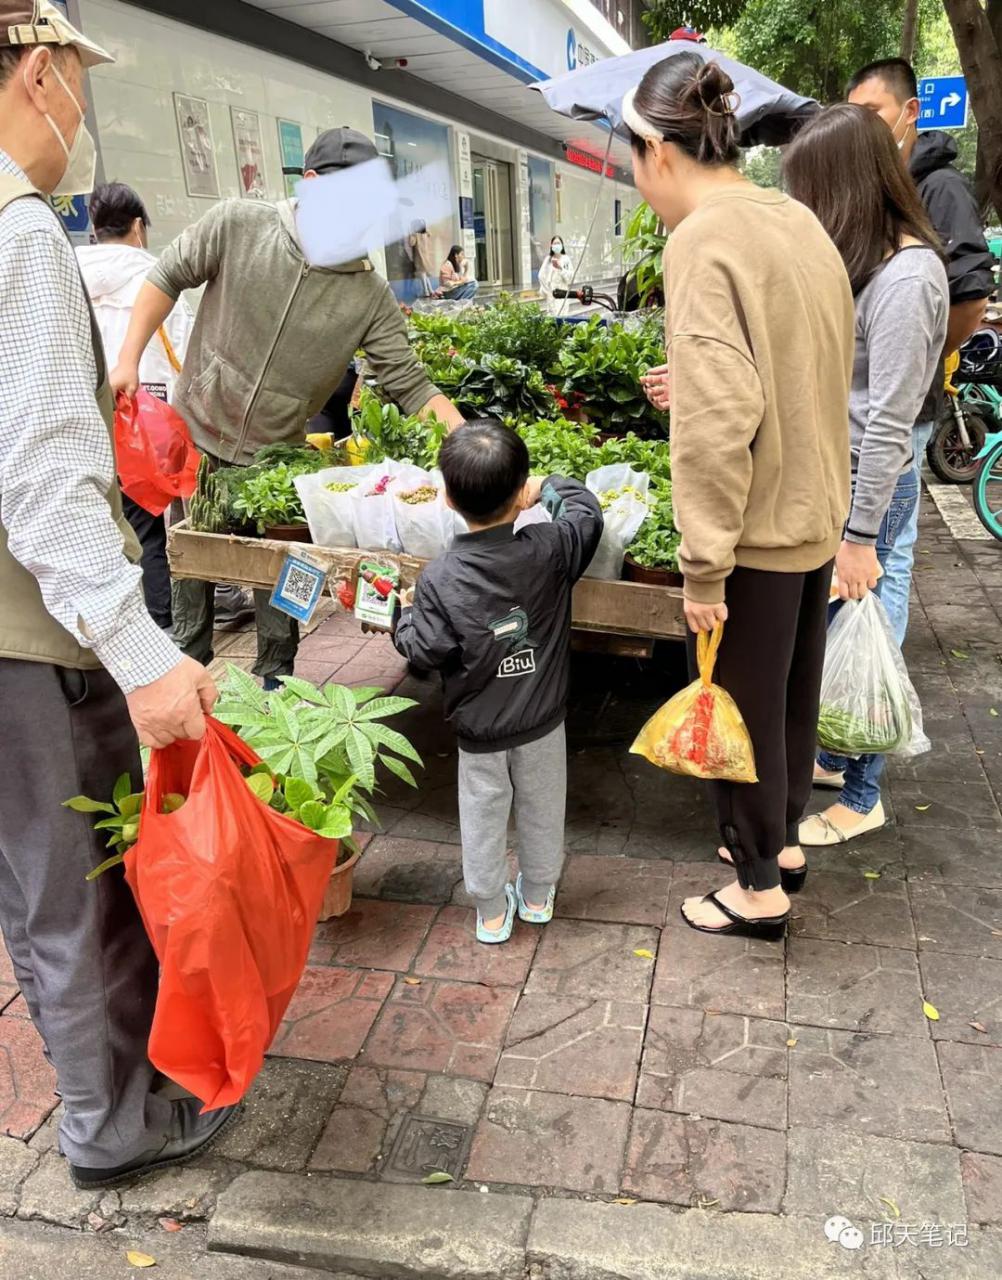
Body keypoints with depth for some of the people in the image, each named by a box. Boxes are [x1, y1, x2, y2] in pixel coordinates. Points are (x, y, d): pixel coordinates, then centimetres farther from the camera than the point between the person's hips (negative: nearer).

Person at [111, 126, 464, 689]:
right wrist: (129, 362, -7)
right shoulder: (238, 225, -11)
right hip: (196, 437, 1)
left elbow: (410, 383, -12)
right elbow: (168, 278, -1)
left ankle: (276, 685, 27)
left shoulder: (371, 295, -11)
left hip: (278, 459, 0)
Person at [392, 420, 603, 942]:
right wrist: (548, 486, 18)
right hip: (543, 720, 2)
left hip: (478, 729, -1)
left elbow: (425, 652, -15)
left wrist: (406, 613, 5)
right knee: (541, 811, 22)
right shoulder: (549, 550, -18)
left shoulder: (439, 580, -21)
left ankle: (492, 912, 33)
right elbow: (586, 510, 1)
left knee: (484, 818, 17)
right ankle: (538, 896, 41)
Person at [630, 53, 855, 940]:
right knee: (793, 697, 21)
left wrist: (704, 567, -20)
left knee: (744, 710, 8)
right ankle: (782, 838, 41)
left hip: (757, 532, -8)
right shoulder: (799, 222, 7)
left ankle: (760, 889, 26)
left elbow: (718, 424, -25)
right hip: (816, 518, 8)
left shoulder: (705, 239, -19)